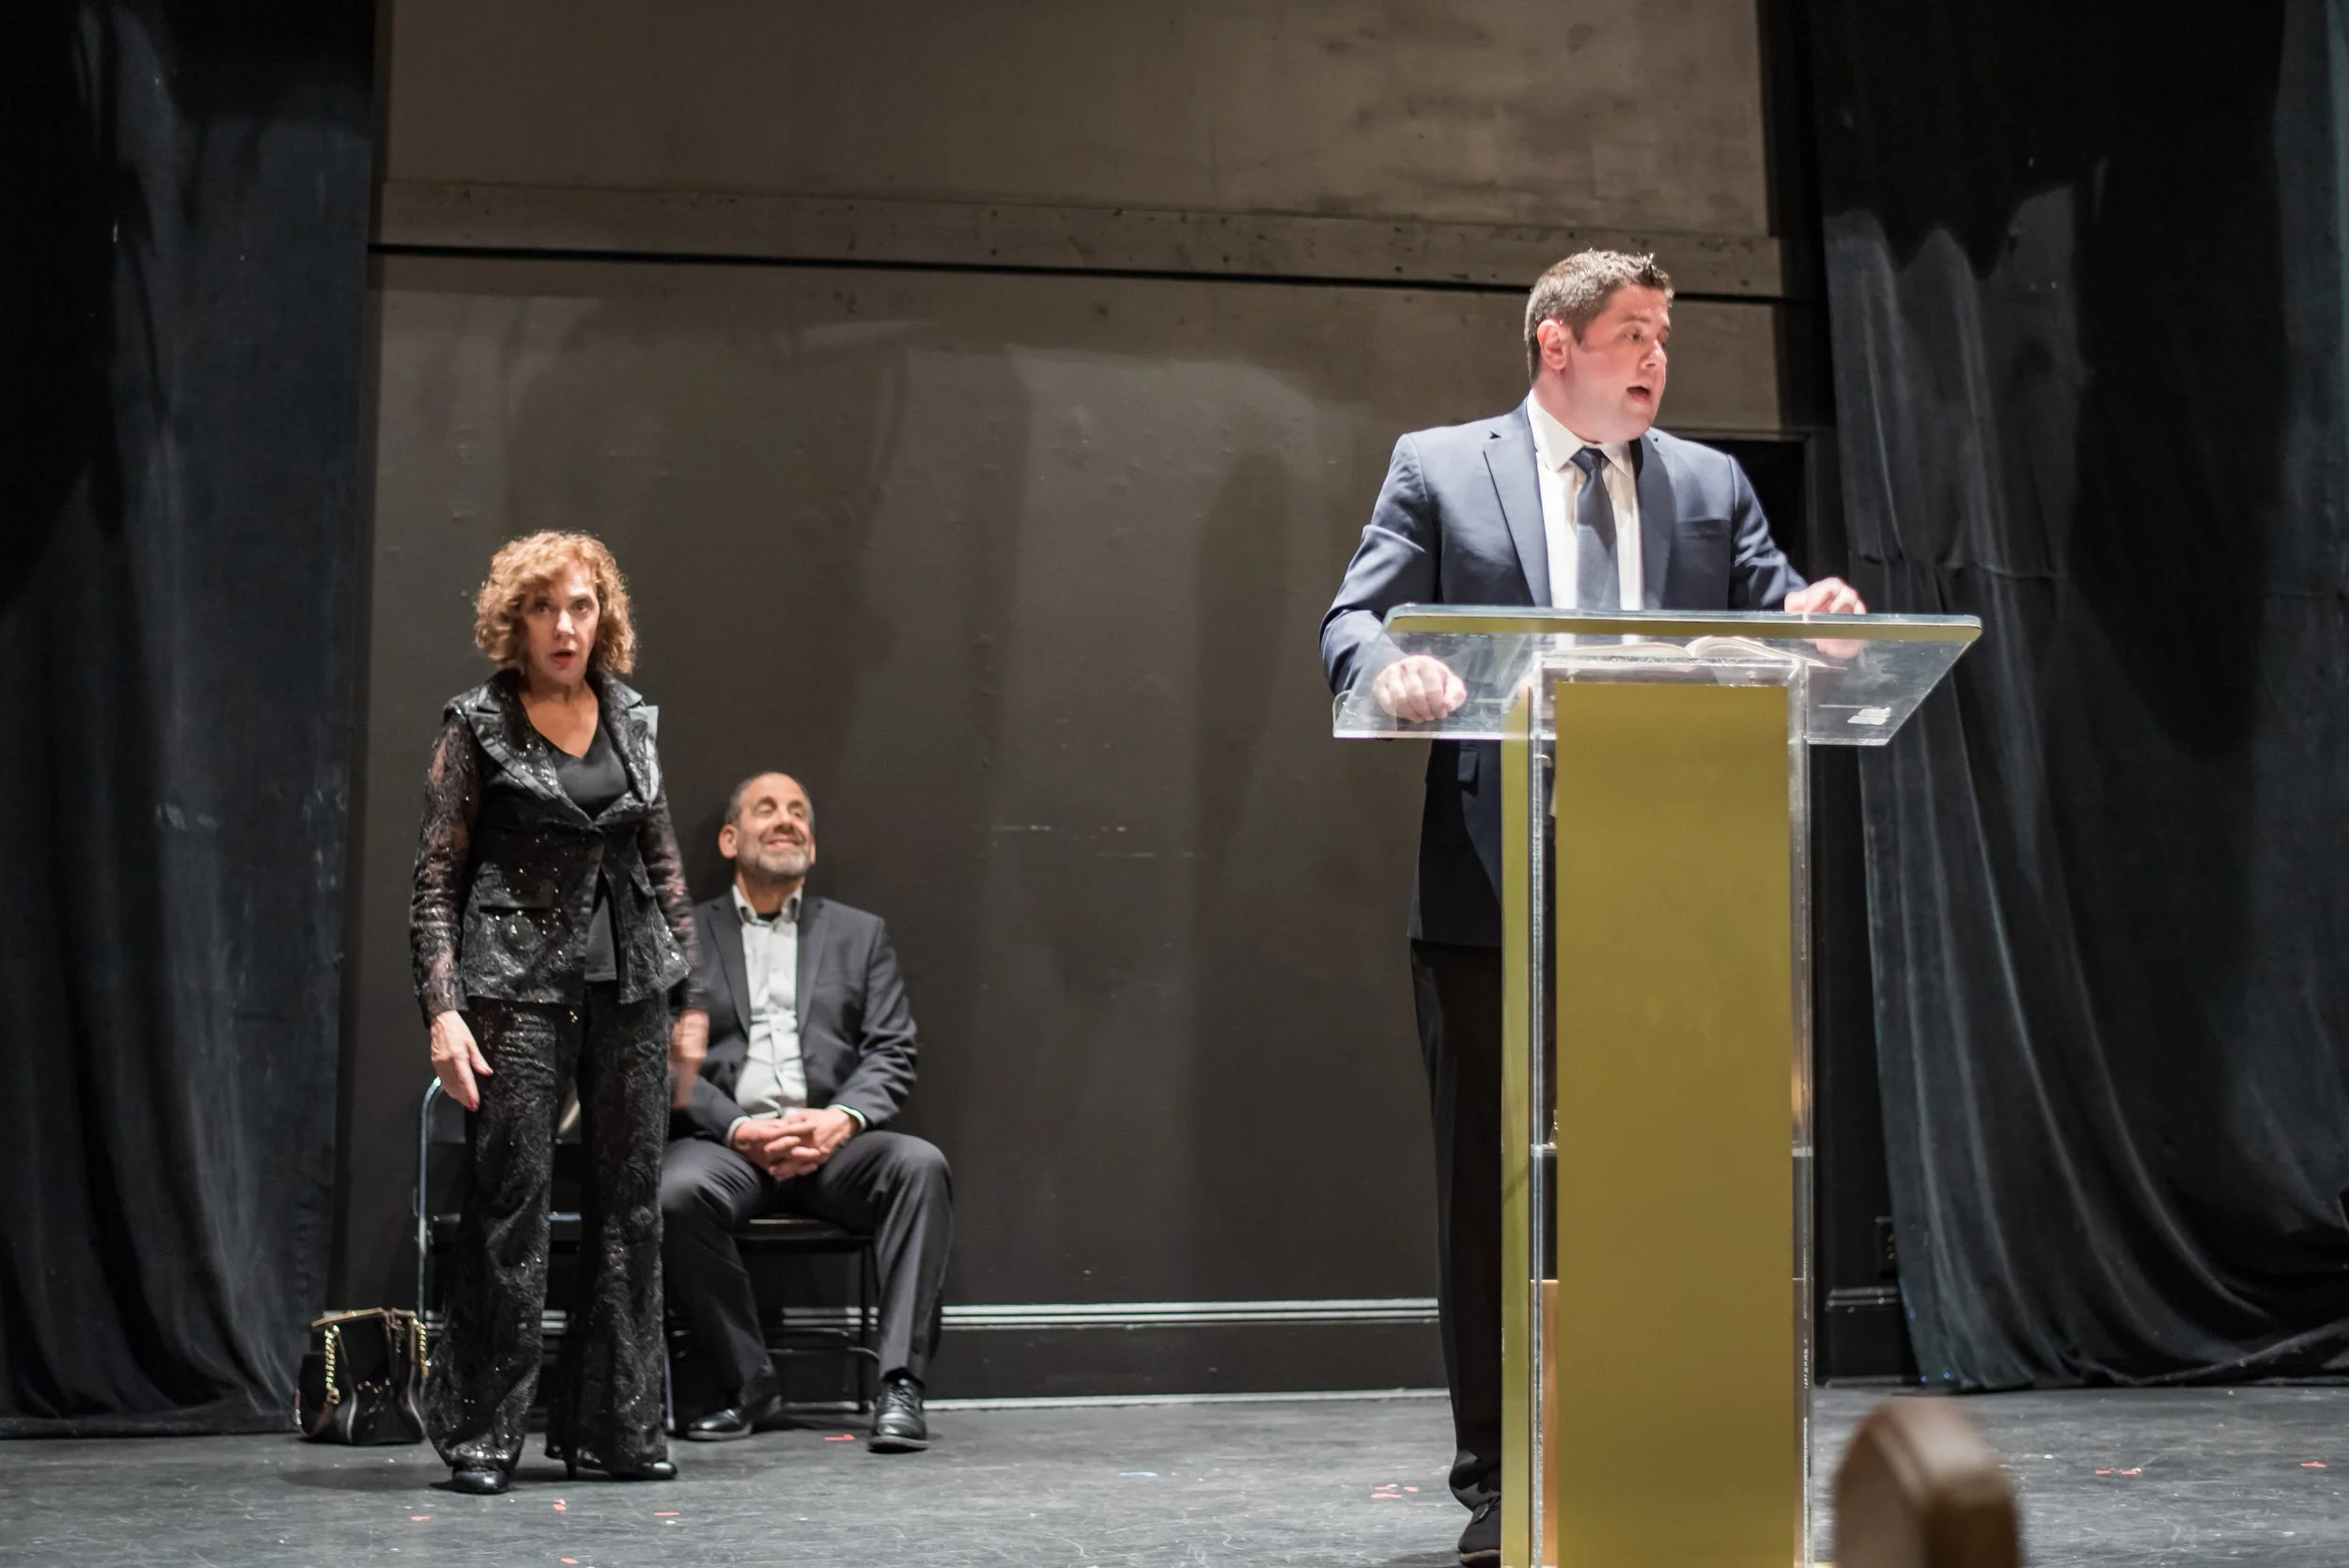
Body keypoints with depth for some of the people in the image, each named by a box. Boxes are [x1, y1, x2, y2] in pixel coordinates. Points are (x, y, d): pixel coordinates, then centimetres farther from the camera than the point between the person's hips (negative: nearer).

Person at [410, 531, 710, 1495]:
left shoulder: (632, 722, 12)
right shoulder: (478, 726, 0)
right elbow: (435, 880, -3)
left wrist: (691, 1000, 13)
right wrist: (442, 1010, -12)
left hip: (629, 982, 4)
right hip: (518, 986, -4)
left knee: (630, 1205, 4)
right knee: (510, 1203, -6)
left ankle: (616, 1425, 13)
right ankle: (480, 1434, 3)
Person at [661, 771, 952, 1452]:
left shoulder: (860, 934, 20)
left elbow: (892, 1054, 9)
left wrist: (841, 1120, -12)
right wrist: (740, 1129, -13)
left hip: (834, 1142, 1)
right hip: (727, 1141, -1)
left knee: (921, 1165, -30)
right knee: (675, 1191, -34)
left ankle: (900, 1385, -28)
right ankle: (742, 1383, -16)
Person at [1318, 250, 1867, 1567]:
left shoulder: (1711, 484, 14)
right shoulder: (1440, 469, 6)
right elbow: (1352, 623, -3)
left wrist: (1816, 620, -17)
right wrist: (1394, 668, -26)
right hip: (1495, 892, -2)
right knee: (1493, 1187, 2)